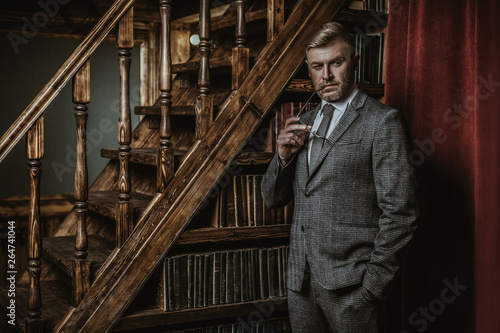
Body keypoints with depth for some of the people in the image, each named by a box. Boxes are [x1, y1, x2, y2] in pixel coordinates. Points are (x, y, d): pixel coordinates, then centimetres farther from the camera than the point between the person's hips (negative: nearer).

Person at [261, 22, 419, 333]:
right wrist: (284, 155, -3)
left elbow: (399, 212, -10)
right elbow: (273, 198, 14)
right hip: (301, 282, 6)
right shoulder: (304, 124, 13)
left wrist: (373, 284, -12)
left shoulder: (383, 121, -7)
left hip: (351, 284, -5)